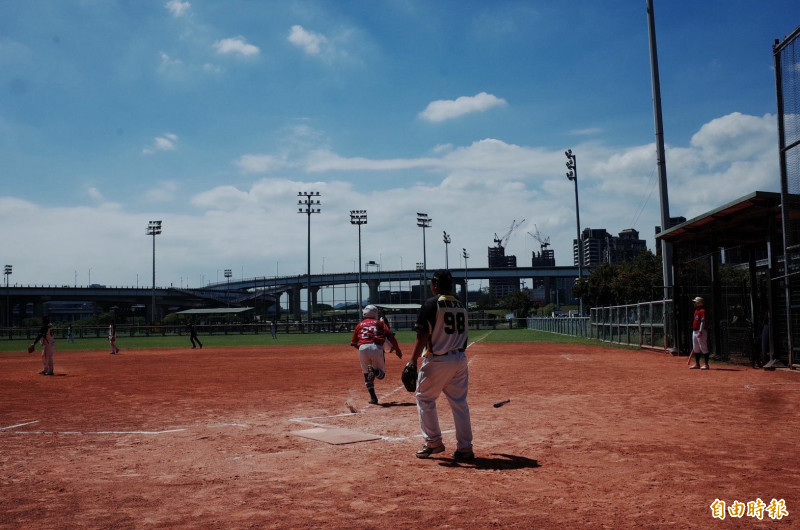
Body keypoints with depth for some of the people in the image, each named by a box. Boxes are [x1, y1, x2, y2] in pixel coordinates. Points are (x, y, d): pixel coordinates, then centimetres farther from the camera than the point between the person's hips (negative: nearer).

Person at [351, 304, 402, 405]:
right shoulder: (379, 323, 17)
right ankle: (375, 371, -23)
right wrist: (397, 349, 5)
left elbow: (353, 343, 18)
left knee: (367, 375, 16)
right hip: (376, 348, -1)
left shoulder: (359, 325, 21)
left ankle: (373, 397, 2)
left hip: (362, 349, 1)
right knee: (381, 374, 12)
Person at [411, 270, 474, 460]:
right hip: (460, 359, 7)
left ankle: (433, 442, 12)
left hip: (437, 360, -6)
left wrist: (413, 360, -14)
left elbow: (423, 335, -16)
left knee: (425, 399, 10)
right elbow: (463, 334, 14)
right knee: (459, 402, 11)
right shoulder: (460, 305, 11)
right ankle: (465, 447, 12)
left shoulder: (431, 304, -11)